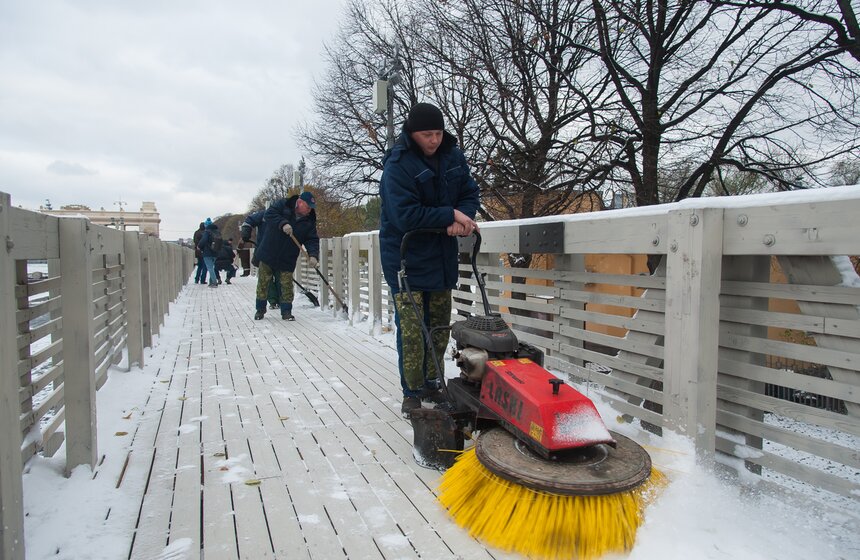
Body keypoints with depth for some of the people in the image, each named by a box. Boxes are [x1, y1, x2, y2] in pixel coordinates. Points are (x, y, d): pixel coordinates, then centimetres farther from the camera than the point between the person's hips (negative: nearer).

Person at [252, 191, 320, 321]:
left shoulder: (309, 221, 0)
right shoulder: (283, 205, -7)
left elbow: (312, 240, -5)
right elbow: (269, 214, -18)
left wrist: (313, 255, -22)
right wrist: (282, 224, -33)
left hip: (287, 260, 2)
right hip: (268, 255, -1)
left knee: (287, 286, 0)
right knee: (263, 283, 8)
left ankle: (286, 311, 14)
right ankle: (260, 309, 23)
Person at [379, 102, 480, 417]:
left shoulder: (453, 156, 3)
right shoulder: (398, 164, -17)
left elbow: (470, 194, 6)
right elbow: (405, 215, -24)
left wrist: (462, 219, -16)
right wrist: (451, 215, -21)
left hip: (441, 257, 7)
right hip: (406, 259, -6)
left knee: (439, 327, 13)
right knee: (412, 330, -6)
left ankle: (431, 385, 29)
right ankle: (412, 394, 9)